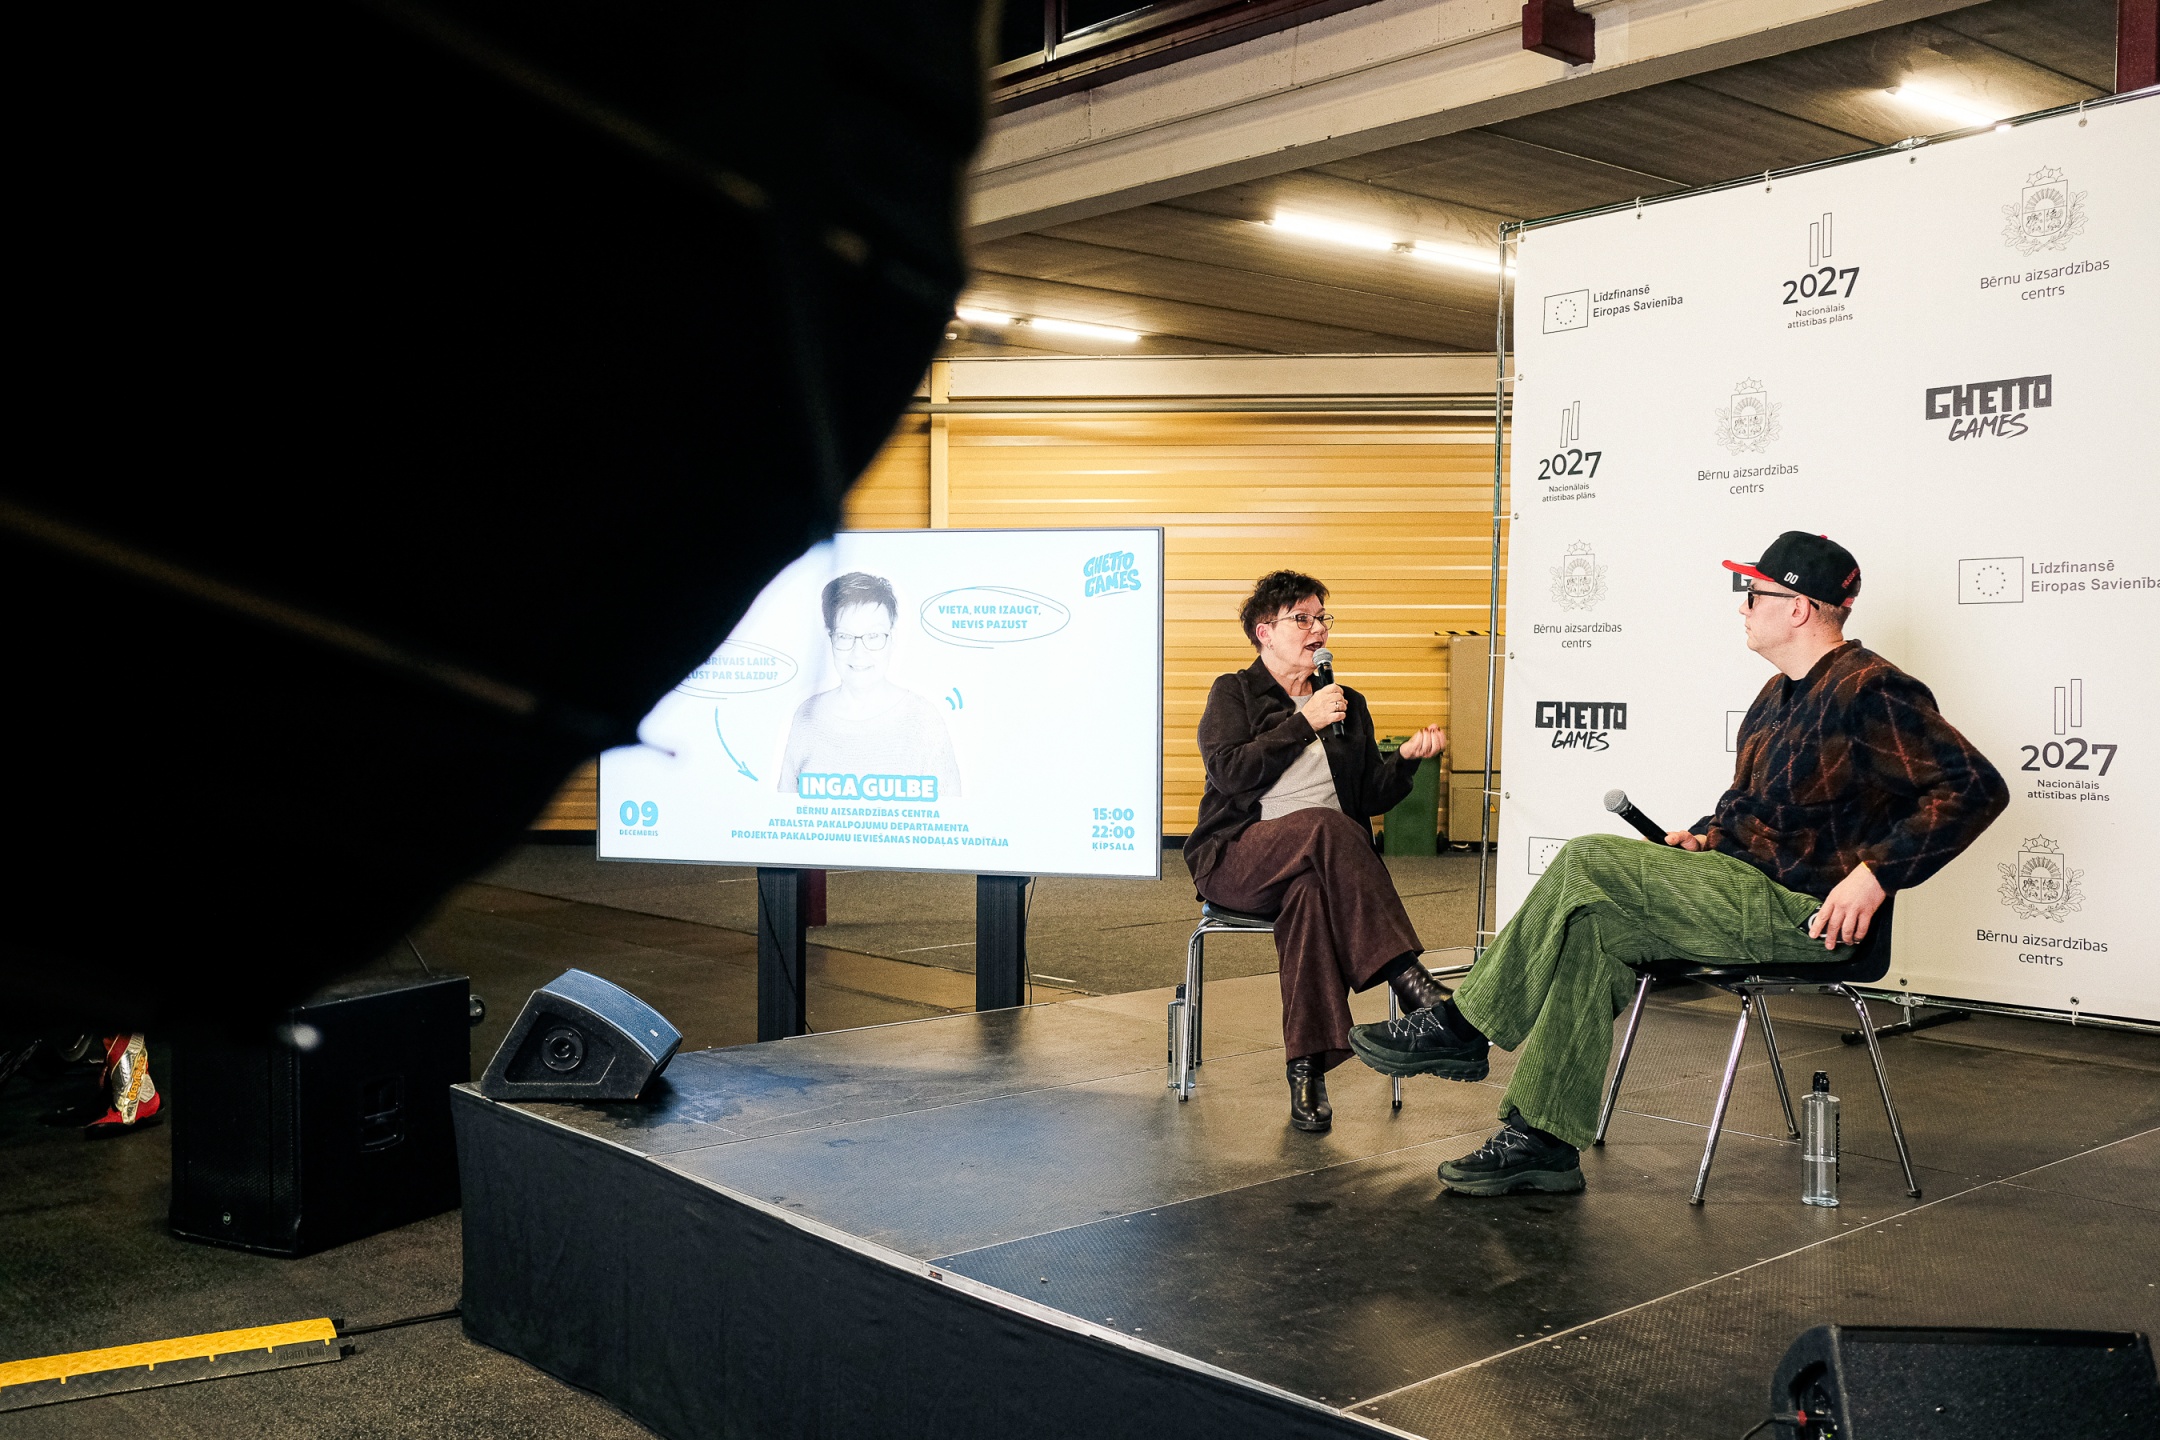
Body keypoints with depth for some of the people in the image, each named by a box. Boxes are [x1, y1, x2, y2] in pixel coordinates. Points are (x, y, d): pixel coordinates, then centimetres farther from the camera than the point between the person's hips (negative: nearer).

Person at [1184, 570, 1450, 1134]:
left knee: (1311, 891, -36)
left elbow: (1372, 797, 17)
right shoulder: (1234, 693, 10)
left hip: (1317, 867, 3)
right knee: (1324, 825, -36)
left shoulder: (1349, 707, 22)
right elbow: (1231, 771, -8)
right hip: (1239, 858, -3)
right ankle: (1409, 980, -41)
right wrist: (1304, 723, -8)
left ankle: (1308, 1067, -38)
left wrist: (1407, 758, -2)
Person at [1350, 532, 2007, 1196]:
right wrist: (1706, 835, 9)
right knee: (1593, 928, -11)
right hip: (1745, 885, 9)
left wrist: (1875, 874, -24)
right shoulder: (1780, 693, 17)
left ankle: (1460, 1026, -9)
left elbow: (1975, 787, -19)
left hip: (1805, 914, -9)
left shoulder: (1870, 691, -13)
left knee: (1587, 863, -19)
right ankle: (1543, 1140, -12)